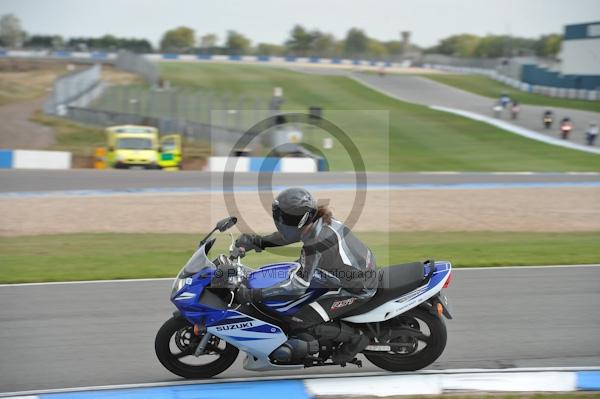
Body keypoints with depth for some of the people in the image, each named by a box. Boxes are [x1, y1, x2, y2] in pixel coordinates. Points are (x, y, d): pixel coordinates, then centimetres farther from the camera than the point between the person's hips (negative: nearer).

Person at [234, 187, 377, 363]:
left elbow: (300, 286, -26)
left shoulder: (316, 243, -30)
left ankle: (355, 337, 4)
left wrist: (254, 294, -24)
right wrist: (258, 241, 1)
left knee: (298, 322, -9)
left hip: (358, 289, -9)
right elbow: (288, 235, 14)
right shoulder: (319, 220, -5)